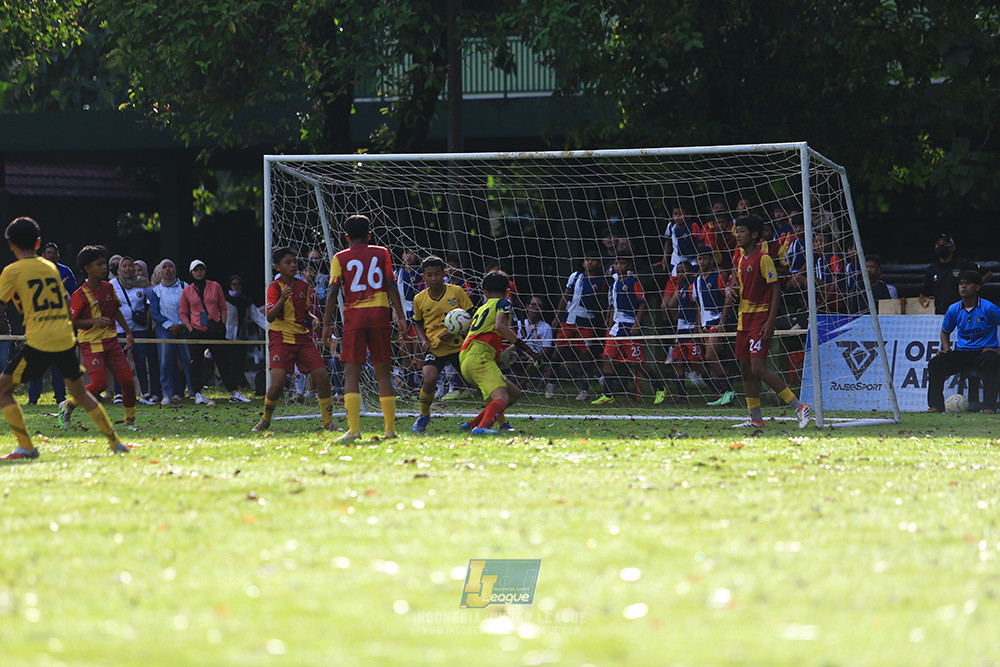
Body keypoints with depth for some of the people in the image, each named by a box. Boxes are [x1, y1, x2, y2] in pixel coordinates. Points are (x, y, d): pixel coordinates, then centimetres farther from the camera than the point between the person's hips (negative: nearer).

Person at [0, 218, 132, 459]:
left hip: (38, 342, -5)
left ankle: (26, 447, -6)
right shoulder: (51, 267, 15)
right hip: (66, 338, 6)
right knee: (79, 391, 21)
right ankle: (115, 441, 20)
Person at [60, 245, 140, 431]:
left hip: (111, 342, 6)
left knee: (128, 381, -2)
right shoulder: (80, 295, -11)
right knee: (99, 383, -19)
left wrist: (128, 332, 20)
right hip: (92, 344, -6)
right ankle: (68, 405, 4)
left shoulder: (108, 288, 8)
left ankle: (130, 420, 14)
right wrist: (94, 321, -21)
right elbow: (71, 321, -11)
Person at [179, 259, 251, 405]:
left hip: (215, 331, 0)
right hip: (197, 332, 0)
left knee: (223, 361, -2)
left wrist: (222, 326, 2)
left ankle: (234, 393, -2)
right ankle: (198, 395, 6)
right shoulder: (187, 291, 6)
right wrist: (191, 330, -3)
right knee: (196, 364, 0)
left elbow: (223, 308, 13)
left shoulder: (215, 286, 8)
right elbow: (183, 313, 9)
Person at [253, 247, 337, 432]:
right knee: (277, 383, -18)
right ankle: (265, 420, 8)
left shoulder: (303, 286, 12)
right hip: (281, 338, -5)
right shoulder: (275, 287, -6)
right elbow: (269, 317, -16)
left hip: (302, 337, 5)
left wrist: (313, 318, 4)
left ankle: (328, 423, 6)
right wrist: (281, 300, -32)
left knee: (322, 377, -7)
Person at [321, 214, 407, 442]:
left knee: (351, 372, -3)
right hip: (380, 315, 2)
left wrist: (326, 324, 1)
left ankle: (353, 429, -16)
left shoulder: (340, 258, 5)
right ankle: (390, 428, 9)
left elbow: (333, 292, -1)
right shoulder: (381, 253, 10)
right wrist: (400, 315, 6)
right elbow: (391, 287, 4)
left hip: (353, 316, -2)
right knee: (383, 372, 9)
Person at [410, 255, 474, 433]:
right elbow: (418, 323, 18)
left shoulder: (456, 292, -3)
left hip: (457, 344, 0)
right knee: (429, 380, -23)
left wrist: (453, 332, -16)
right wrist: (423, 340, -1)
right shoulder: (420, 299, 2)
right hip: (434, 348, 0)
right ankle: (424, 416, 3)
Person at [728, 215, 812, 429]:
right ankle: (755, 419, 15)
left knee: (758, 369, -18)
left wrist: (770, 321, -20)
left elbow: (776, 289, -14)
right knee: (745, 369, 8)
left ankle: (799, 407, -16)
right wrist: (729, 289, 4)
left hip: (761, 318, -9)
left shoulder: (762, 258, -12)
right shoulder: (742, 258, 14)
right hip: (744, 319, 9)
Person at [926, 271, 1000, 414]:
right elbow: (945, 331, 25)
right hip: (962, 352, 5)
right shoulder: (953, 310, 7)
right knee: (935, 363, -16)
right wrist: (946, 349, 6)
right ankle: (936, 405, -12)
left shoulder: (988, 308, -7)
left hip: (985, 351, -5)